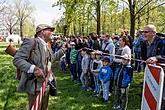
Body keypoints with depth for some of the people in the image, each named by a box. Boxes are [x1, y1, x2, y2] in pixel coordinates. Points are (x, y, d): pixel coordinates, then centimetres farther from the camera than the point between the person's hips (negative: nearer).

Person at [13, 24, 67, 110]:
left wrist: (61, 51, 23)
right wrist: (33, 69, -35)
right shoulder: (31, 42, -14)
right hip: (35, 86, -9)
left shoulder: (47, 46, 14)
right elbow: (17, 59, -21)